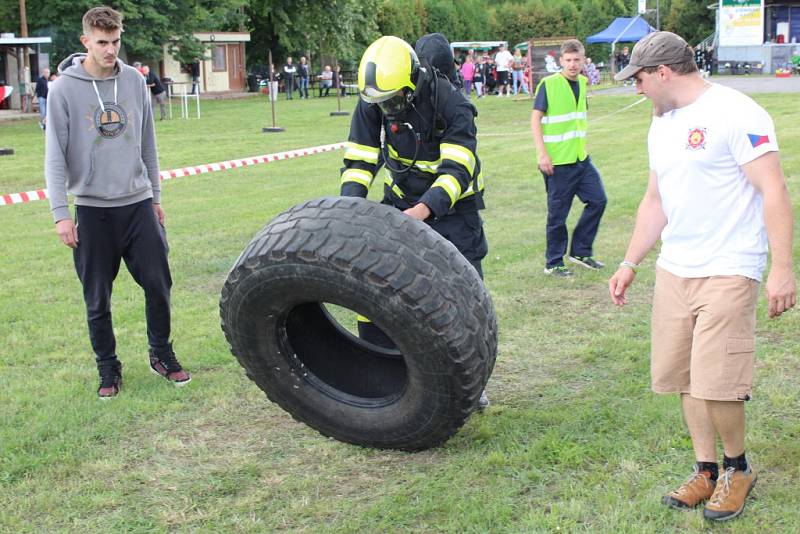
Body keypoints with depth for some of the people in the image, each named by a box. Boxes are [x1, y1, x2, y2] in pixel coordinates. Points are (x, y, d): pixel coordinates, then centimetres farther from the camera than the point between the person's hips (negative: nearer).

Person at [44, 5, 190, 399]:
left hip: (138, 205, 3)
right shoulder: (64, 89, -6)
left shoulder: (135, 81, 5)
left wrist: (155, 196, 15)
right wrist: (60, 213, -13)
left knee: (158, 284, 2)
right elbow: (55, 155, -7)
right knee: (98, 299, 5)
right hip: (92, 210, -2)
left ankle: (161, 354, 22)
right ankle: (108, 369, 21)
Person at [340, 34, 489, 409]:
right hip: (401, 199, 4)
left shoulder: (452, 105, -26)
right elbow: (360, 160, -9)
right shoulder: (373, 101, -12)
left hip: (452, 205, -3)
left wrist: (425, 209, -46)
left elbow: (457, 171, -31)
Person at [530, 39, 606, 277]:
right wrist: (542, 154, -20)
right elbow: (535, 119, -13)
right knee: (558, 213, 0)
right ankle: (553, 263, 14)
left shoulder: (582, 82, 9)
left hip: (581, 158, 7)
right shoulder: (548, 84, -11)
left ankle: (581, 251, 20)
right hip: (557, 161, -7)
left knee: (597, 200, 6)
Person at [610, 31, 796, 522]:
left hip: (728, 271, -8)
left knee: (714, 384, -9)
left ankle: (738, 468, 15)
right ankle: (706, 472, 22)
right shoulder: (662, 124, 16)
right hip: (674, 271, 8)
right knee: (684, 378, 8)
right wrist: (630, 264, 22)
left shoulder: (734, 113, -10)